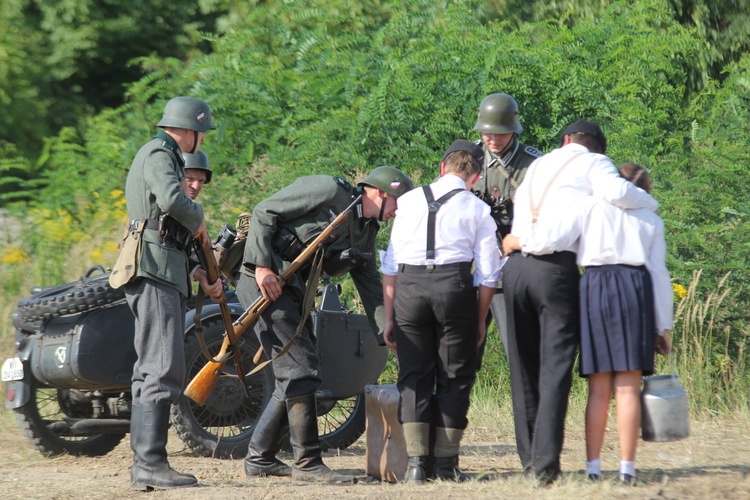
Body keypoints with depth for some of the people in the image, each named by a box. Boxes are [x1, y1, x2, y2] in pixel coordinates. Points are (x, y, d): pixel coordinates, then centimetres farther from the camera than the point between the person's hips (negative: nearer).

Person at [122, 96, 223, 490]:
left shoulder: (161, 156, 26)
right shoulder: (158, 154, -6)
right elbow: (173, 199, -28)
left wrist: (199, 274, 24)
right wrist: (198, 219, -8)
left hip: (163, 276, 11)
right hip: (154, 271, -11)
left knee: (152, 370, 11)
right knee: (163, 370, -17)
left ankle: (142, 465, 12)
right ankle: (150, 463, -23)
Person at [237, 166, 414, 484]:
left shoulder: (366, 235, 16)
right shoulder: (329, 192, -10)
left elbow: (372, 288, 17)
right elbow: (264, 212, -13)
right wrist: (262, 265, -20)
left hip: (293, 291, 10)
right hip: (265, 281, -10)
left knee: (296, 376, 13)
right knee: (301, 371, -12)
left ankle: (259, 458, 22)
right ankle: (308, 463, -9)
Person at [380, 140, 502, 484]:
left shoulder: (409, 201, 15)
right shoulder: (477, 210, 10)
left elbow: (390, 264, 11)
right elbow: (487, 274, 6)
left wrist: (389, 317, 15)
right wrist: (479, 321, 16)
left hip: (408, 287, 2)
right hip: (455, 285, -2)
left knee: (414, 377, 8)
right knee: (455, 376, 9)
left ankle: (416, 462, 0)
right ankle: (446, 464, 8)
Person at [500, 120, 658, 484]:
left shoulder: (537, 166, 27)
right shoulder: (593, 163, 7)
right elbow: (615, 192, -12)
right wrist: (648, 202, 4)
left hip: (515, 265, 5)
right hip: (557, 268, -5)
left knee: (524, 366, 13)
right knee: (555, 367, -5)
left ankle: (529, 457, 12)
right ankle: (545, 465, -12)